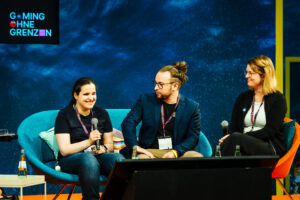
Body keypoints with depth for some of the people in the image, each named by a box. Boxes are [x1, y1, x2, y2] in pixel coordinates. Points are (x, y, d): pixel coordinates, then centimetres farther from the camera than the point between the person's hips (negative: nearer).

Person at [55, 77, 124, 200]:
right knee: (89, 158, -40)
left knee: (118, 158, -31)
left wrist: (104, 148, -9)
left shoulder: (101, 113, 14)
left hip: (98, 157, 4)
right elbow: (64, 150, -8)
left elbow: (110, 144, 17)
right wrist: (89, 142, -22)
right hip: (70, 160, -4)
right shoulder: (64, 115, 1)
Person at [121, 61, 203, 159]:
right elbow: (128, 122, 3)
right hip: (150, 151, -1)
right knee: (141, 158, -36)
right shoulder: (145, 100, 8)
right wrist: (135, 146, -15)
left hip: (178, 152, 1)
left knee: (197, 157, -29)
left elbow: (193, 136, 1)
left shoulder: (192, 107, 4)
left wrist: (175, 152, -17)